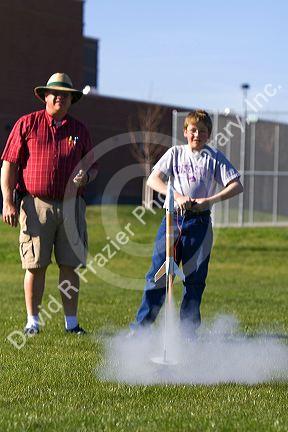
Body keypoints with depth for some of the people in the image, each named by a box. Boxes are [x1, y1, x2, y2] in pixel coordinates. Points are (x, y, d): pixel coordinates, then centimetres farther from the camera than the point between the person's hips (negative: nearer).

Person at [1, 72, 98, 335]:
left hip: (71, 205, 3)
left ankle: (71, 321, 11)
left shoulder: (79, 130, 15)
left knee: (70, 265, 3)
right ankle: (33, 321, 8)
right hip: (36, 204, -3)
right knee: (35, 265, -2)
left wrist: (86, 176, -4)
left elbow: (93, 166, 21)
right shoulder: (27, 124, 5)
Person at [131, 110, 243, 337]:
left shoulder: (215, 157, 5)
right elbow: (153, 179, -1)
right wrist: (177, 196, -16)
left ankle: (188, 331, 11)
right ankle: (141, 325, 4)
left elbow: (237, 186, -3)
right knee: (158, 273, -1)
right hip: (172, 218, 0)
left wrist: (208, 200, -15)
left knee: (195, 278, 3)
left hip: (199, 222, 0)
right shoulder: (176, 153, 8)